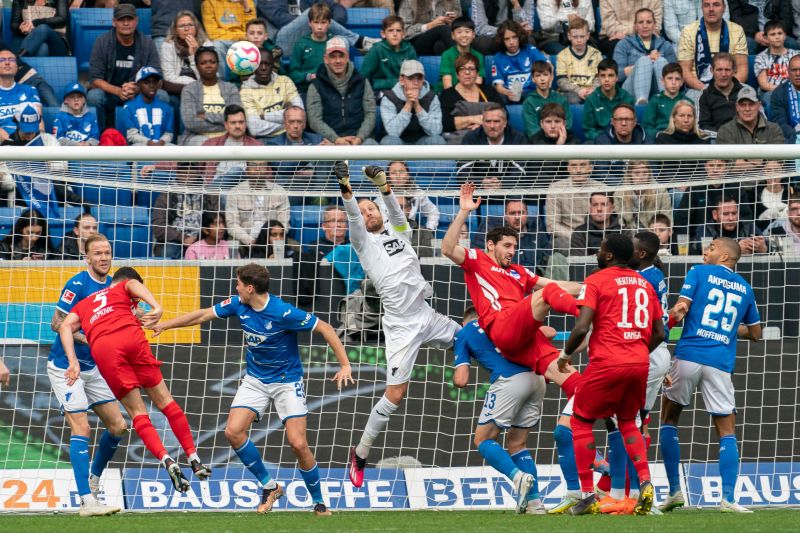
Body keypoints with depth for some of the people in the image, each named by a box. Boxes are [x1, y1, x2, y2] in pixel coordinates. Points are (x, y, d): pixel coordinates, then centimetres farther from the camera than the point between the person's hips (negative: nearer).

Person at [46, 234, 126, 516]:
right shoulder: (77, 285, -16)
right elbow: (56, 323, -18)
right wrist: (85, 338, -30)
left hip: (93, 367, 7)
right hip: (65, 367, -7)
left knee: (118, 426, 4)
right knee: (81, 428, -15)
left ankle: (94, 478, 27)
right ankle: (87, 500, -18)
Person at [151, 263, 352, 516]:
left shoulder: (283, 313, -24)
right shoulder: (238, 305, -6)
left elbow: (325, 328, -19)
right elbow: (202, 315, 7)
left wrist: (345, 365, -24)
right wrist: (164, 325, 12)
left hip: (287, 381, -6)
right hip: (255, 379, 6)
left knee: (298, 443, -14)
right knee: (233, 431, -13)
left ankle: (319, 502, 5)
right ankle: (269, 486, 4)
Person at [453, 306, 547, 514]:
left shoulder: (462, 335, 16)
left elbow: (461, 381, 5)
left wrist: (458, 376, 28)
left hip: (509, 380, -5)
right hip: (536, 379, 5)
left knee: (483, 439, 5)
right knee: (517, 443, 17)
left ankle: (518, 476, -21)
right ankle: (535, 502, 6)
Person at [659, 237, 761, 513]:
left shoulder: (699, 272, 6)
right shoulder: (745, 288, 16)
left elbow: (680, 309, -8)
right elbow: (755, 333, 25)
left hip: (689, 355, -2)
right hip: (720, 364, 2)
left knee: (669, 420, 15)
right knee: (727, 432, 5)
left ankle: (675, 491, 6)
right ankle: (728, 498, -11)